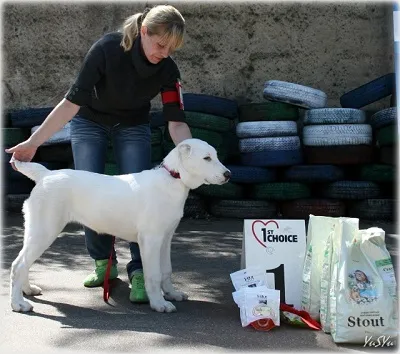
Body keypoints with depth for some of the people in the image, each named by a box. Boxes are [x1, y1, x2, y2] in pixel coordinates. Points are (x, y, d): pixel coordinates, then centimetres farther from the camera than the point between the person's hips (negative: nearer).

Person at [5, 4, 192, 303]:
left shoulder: (168, 70, -24)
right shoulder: (108, 48, -32)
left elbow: (176, 122, -22)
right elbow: (73, 100, -29)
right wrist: (34, 142, -30)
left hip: (133, 127, 1)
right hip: (89, 122, -1)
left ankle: (140, 272, -6)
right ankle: (104, 263, 15)